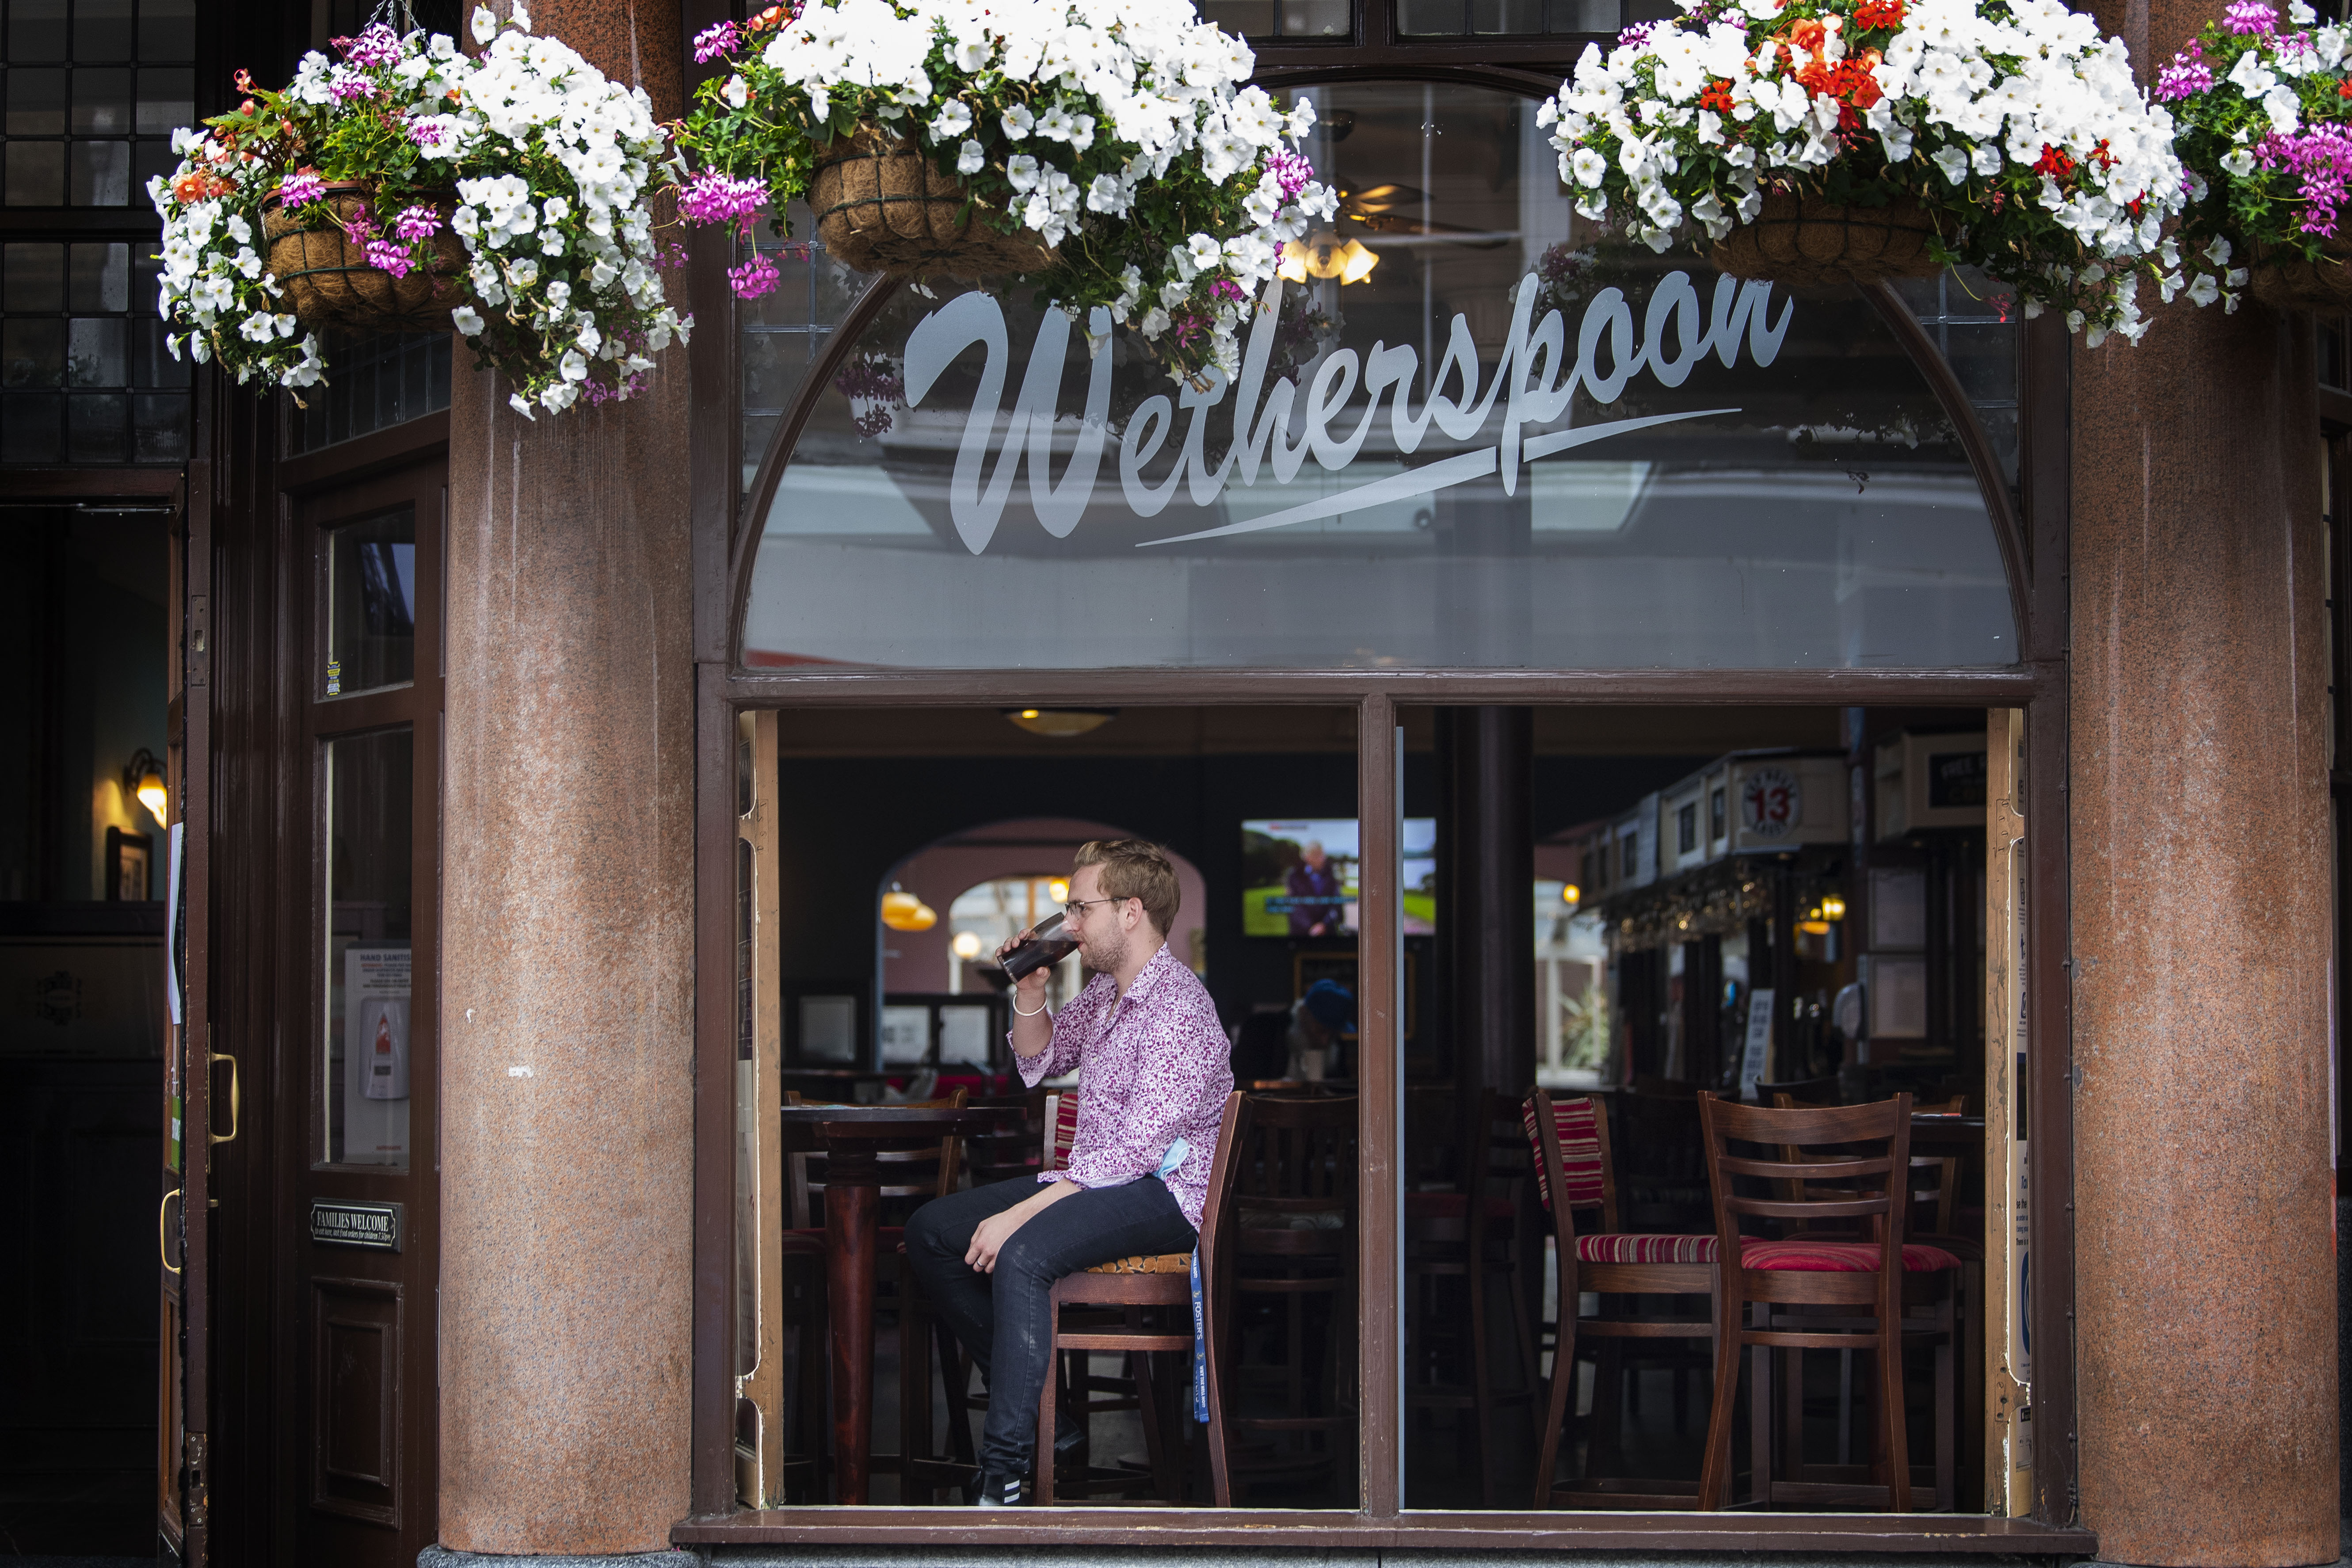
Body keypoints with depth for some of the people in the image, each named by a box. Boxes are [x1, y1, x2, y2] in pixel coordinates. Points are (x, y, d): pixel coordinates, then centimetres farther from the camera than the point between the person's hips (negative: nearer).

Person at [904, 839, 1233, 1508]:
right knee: (930, 1231, 3)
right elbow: (1041, 1062, 28)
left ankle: (1005, 1475, -37)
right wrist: (1030, 993, 6)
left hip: (1166, 1195, -10)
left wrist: (1020, 1214, -28)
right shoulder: (1107, 988, 11)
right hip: (1098, 1179, 10)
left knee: (1022, 1257, -36)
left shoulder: (1178, 1006, -20)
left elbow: (1134, 1151, -26)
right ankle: (1036, 1403, 2)